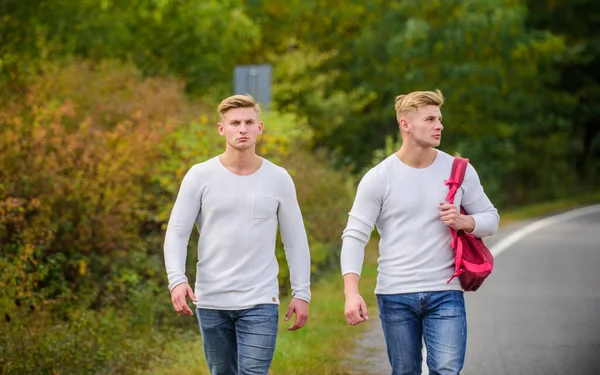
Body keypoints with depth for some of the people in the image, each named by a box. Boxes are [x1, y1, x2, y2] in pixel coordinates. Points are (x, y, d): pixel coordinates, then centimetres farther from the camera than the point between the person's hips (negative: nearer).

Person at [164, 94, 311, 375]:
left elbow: (295, 241, 6)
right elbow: (177, 233, -2)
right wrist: (177, 279, -18)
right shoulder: (200, 177, -2)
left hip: (260, 302, -1)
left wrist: (301, 293, 1)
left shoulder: (278, 179, 1)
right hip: (211, 300, 1)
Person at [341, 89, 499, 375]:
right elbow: (355, 236, -6)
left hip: (445, 293, 1)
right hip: (395, 296, -1)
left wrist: (463, 222, -11)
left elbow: (490, 218, 12)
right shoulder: (378, 178, -3)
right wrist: (351, 293, -18)